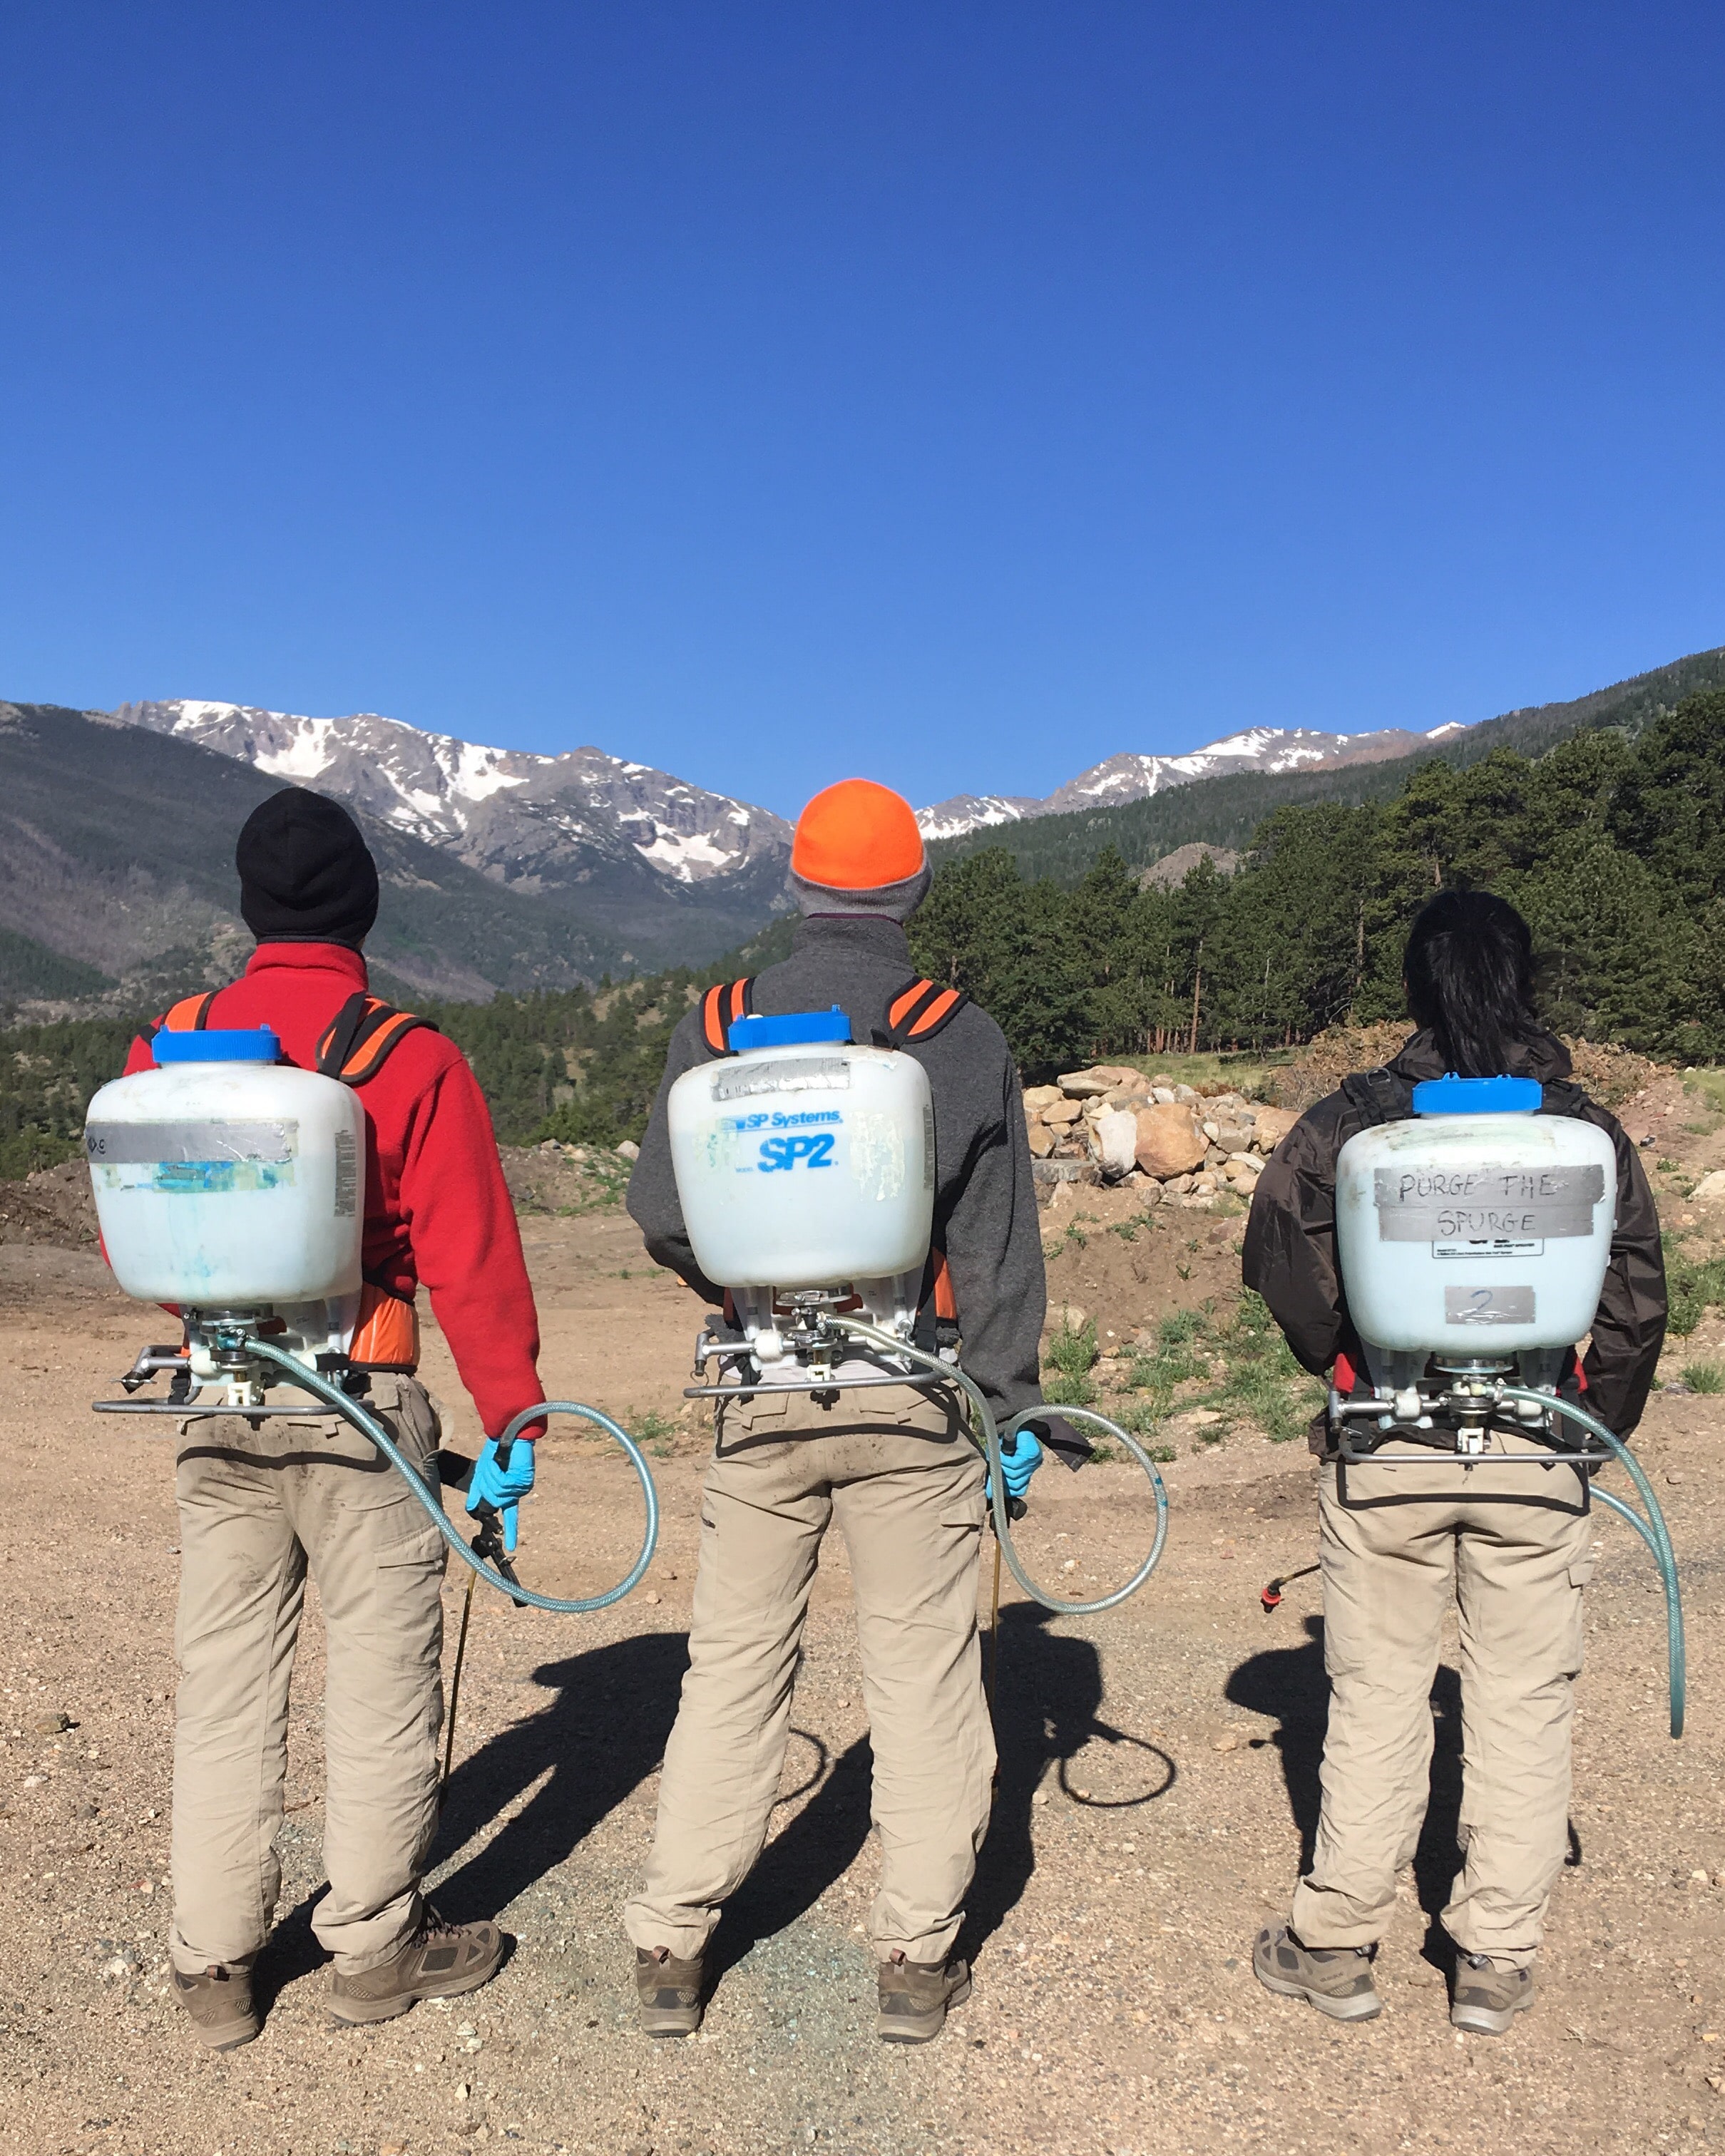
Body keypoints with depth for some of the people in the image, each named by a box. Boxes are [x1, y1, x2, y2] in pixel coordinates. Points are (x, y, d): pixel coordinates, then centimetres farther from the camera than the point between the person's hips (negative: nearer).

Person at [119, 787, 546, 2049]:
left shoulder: (169, 1046, 1)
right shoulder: (410, 1061, -12)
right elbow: (472, 1259, -13)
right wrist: (514, 1415, -6)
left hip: (216, 1403, 4)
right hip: (360, 1401, -4)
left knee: (224, 1675, 14)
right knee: (382, 1674, 10)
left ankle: (215, 1966, 24)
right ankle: (375, 1947, 23)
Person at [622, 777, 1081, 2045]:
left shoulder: (716, 1028, -1)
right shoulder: (963, 1038, -5)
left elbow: (661, 1215, 3)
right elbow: (998, 1250, -3)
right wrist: (1014, 1410, 6)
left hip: (762, 1393, 2)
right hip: (913, 1397, -1)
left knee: (735, 1664, 13)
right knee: (924, 1669, 10)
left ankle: (672, 1948, 21)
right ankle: (919, 1959, 20)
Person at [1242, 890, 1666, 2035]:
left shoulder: (1351, 1120, -4)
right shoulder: (1591, 1130, 2)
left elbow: (1277, 1252, -10)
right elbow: (1640, 1301, 3)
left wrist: (1344, 1365, 3)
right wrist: (1595, 1426, 12)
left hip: (1386, 1449, -1)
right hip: (1536, 1456, 1)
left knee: (1376, 1697, 9)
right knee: (1525, 1704, 12)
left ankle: (1336, 1946, 20)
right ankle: (1497, 1960, 21)